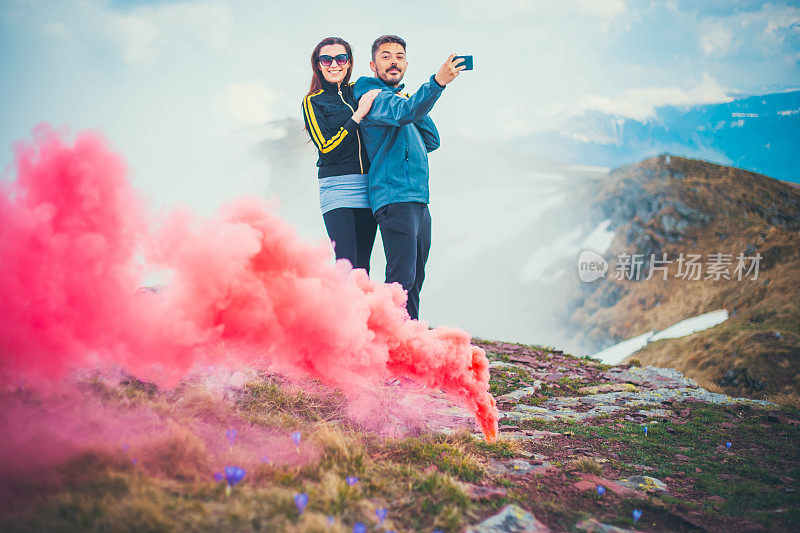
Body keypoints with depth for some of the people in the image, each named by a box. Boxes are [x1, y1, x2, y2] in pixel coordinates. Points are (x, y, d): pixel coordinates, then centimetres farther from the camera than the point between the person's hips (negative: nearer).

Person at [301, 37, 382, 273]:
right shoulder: (313, 102, 3)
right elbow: (327, 149, -8)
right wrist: (358, 115, -14)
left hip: (368, 186, 4)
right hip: (337, 186, -4)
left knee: (362, 264, 1)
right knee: (347, 264, -15)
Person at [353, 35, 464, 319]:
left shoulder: (397, 98, 25)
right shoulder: (375, 97, -4)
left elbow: (431, 141, 22)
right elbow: (405, 112, -27)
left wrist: (416, 109, 7)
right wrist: (437, 81, -41)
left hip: (418, 202, 10)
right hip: (395, 198, -10)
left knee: (414, 280, 11)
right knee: (401, 279, -16)